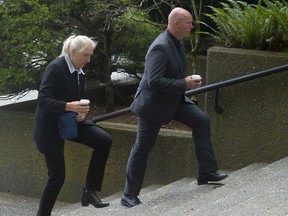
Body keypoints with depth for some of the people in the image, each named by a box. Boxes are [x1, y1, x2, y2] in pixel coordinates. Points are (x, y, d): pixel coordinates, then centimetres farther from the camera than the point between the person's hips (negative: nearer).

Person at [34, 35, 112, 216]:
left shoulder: (79, 73, 6)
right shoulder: (56, 68, -18)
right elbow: (43, 100, -24)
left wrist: (82, 112, -8)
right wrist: (69, 107, -35)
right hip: (51, 126, -7)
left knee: (104, 140, -14)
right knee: (57, 176, -5)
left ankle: (90, 190, -6)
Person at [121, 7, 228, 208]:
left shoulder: (178, 42, 2)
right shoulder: (160, 48, -27)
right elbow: (154, 81, -33)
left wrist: (187, 82, 9)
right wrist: (184, 84, -27)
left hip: (174, 99, 9)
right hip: (153, 103, -9)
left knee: (202, 120, -1)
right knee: (142, 148, 0)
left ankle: (206, 172, 5)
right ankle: (129, 195, 10)